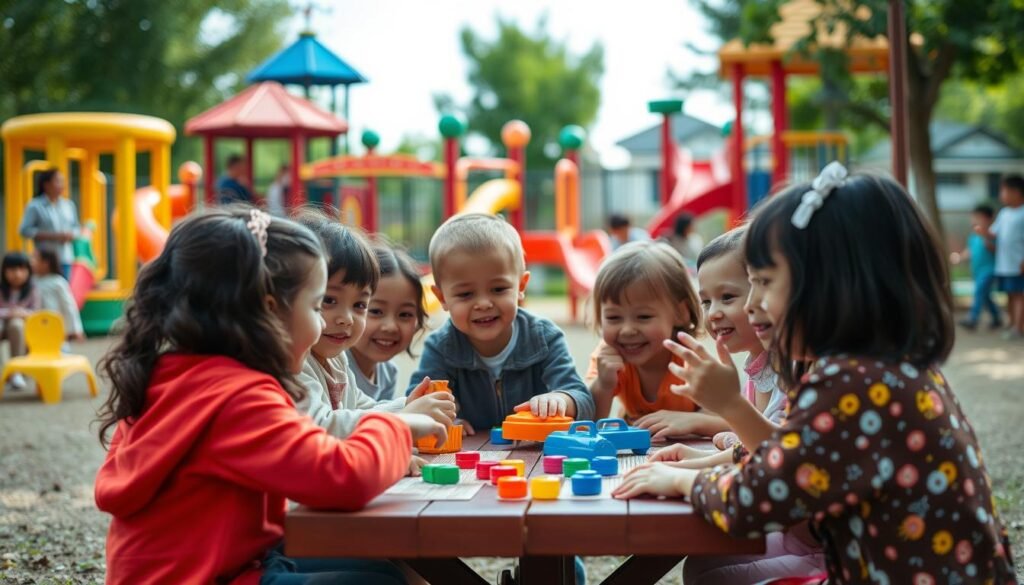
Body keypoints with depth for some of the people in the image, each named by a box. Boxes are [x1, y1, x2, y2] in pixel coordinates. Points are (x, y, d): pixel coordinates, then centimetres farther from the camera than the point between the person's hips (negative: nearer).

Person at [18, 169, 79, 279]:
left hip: (66, 259, 5)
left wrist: (70, 235, -6)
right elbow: (25, 230, -8)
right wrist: (52, 236, -14)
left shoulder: (69, 204, 11)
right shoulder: (35, 206, -4)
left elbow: (76, 228, 19)